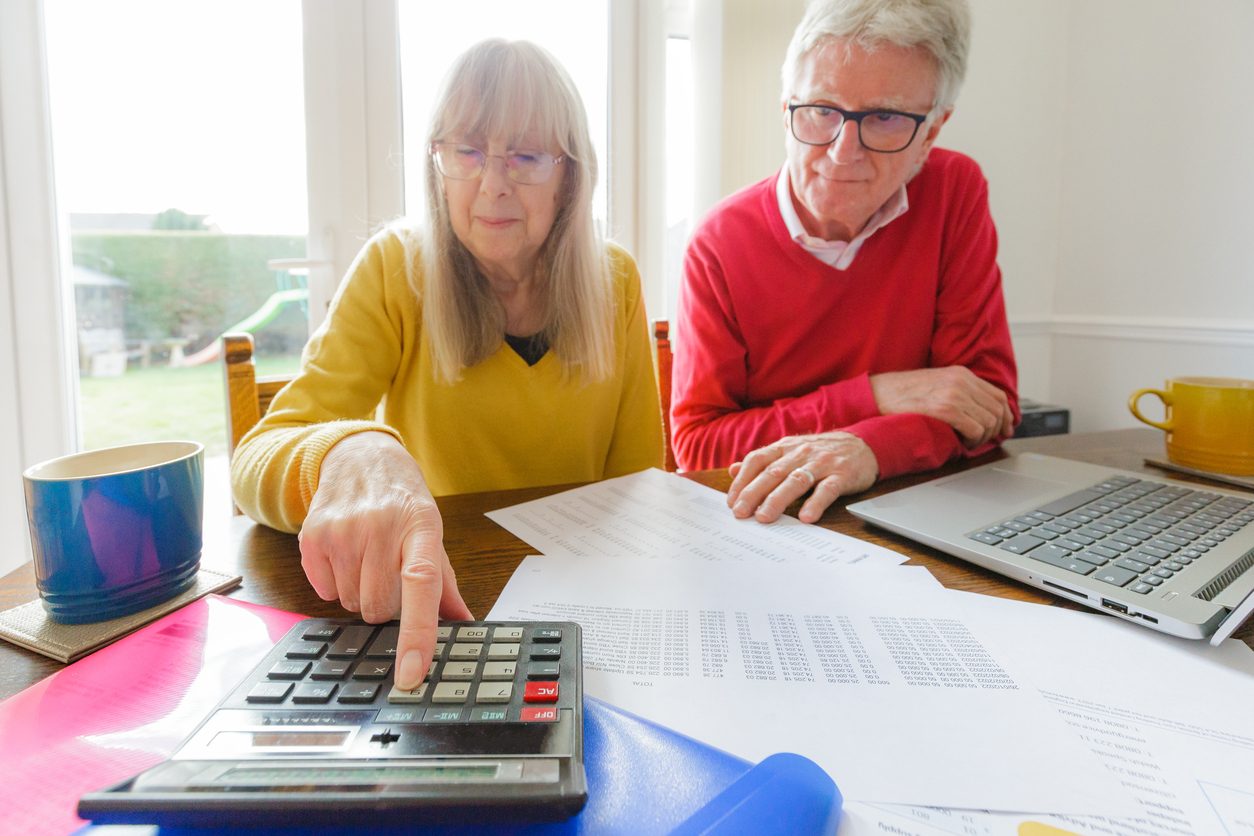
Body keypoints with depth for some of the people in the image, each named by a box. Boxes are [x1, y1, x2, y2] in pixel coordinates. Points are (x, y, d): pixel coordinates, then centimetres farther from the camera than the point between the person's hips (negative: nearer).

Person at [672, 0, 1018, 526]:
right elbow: (695, 444, -11)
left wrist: (871, 447, -27)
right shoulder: (721, 242, -10)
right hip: (751, 526, -1)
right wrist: (872, 395, -19)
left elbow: (988, 399, -6)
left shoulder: (956, 193, -5)